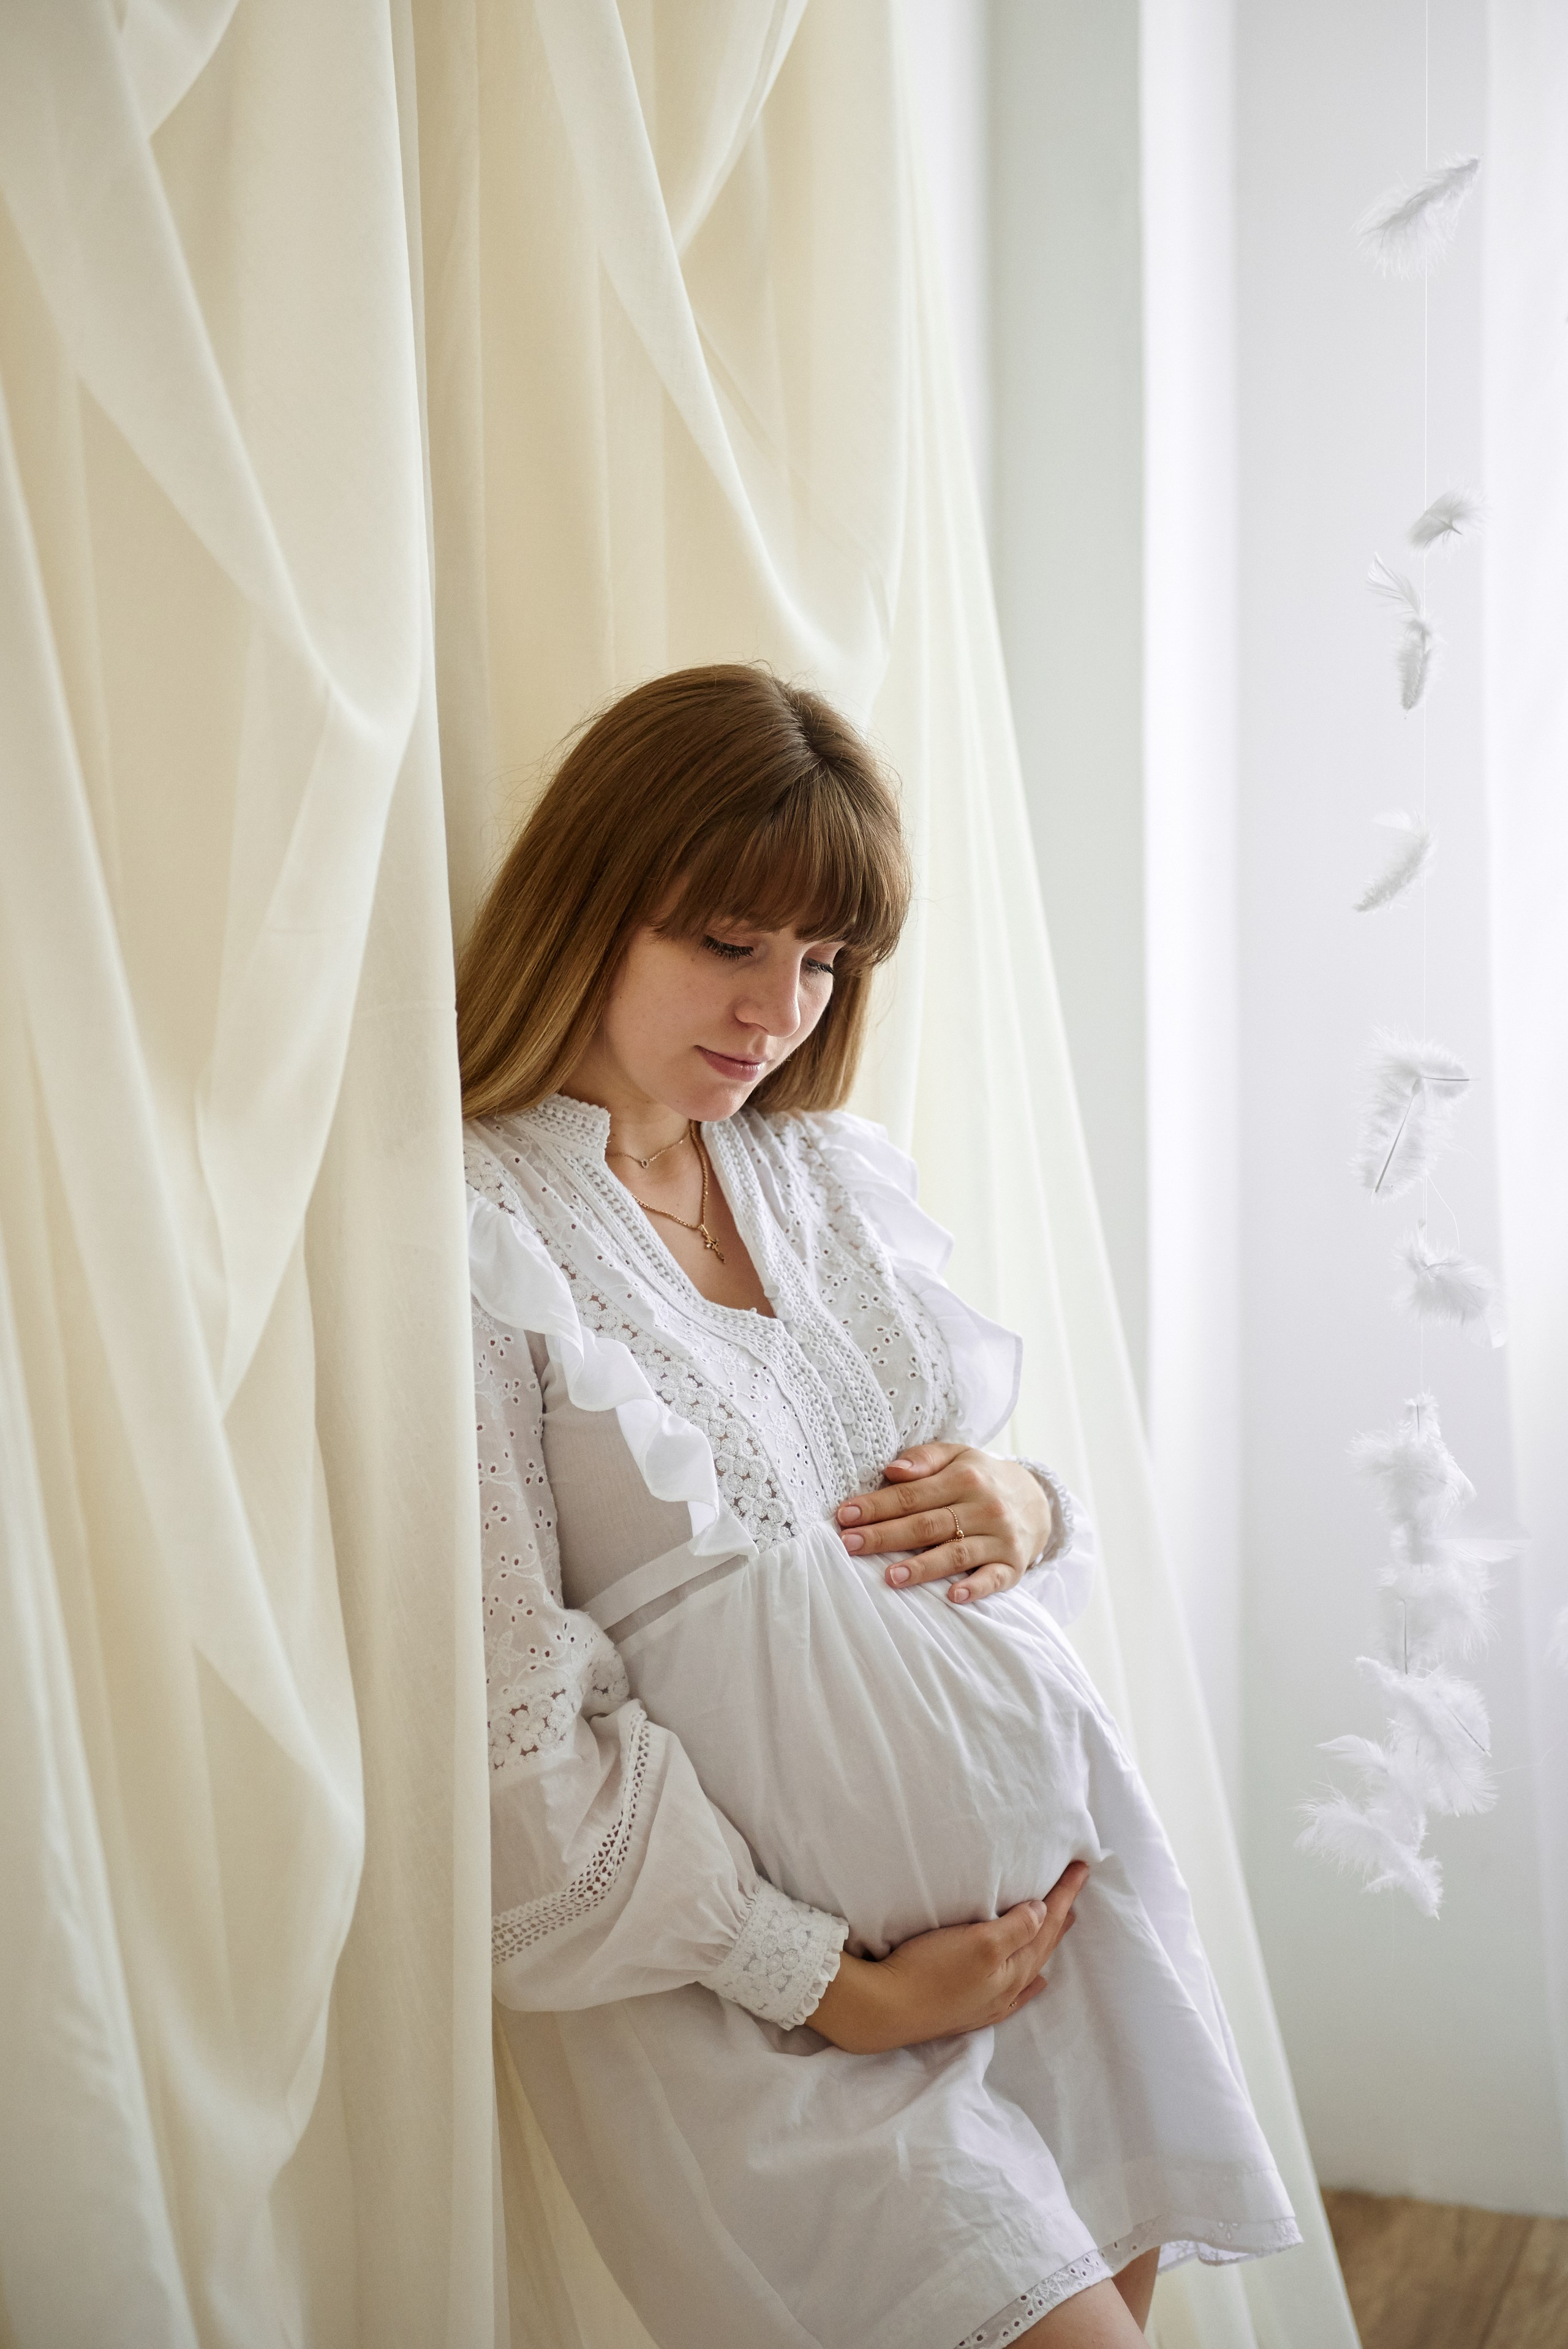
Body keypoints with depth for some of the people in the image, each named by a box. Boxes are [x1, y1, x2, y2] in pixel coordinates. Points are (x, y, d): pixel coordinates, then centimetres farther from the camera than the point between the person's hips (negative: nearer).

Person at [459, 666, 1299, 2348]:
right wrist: (833, 1983, -12)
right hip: (744, 1981, -6)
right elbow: (514, 1733, -15)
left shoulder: (838, 1173, 9)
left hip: (1055, 1877, 6)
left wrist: (1031, 1509, -5)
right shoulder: (472, 1243, -12)